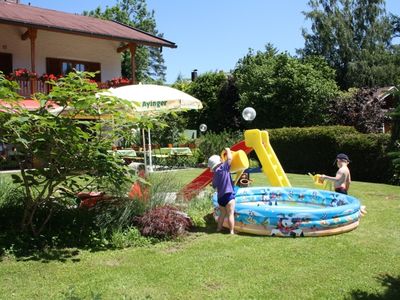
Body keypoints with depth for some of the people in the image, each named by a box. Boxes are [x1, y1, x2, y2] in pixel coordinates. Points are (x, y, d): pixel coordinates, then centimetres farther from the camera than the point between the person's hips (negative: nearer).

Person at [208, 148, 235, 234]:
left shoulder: (214, 175, 9)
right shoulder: (224, 168, -8)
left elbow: (214, 186, 18)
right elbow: (229, 158, -12)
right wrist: (228, 150, 6)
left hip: (220, 197, 7)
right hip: (228, 195, -6)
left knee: (222, 213, 22)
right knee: (230, 214, -3)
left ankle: (219, 228, 31)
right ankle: (231, 231, -2)